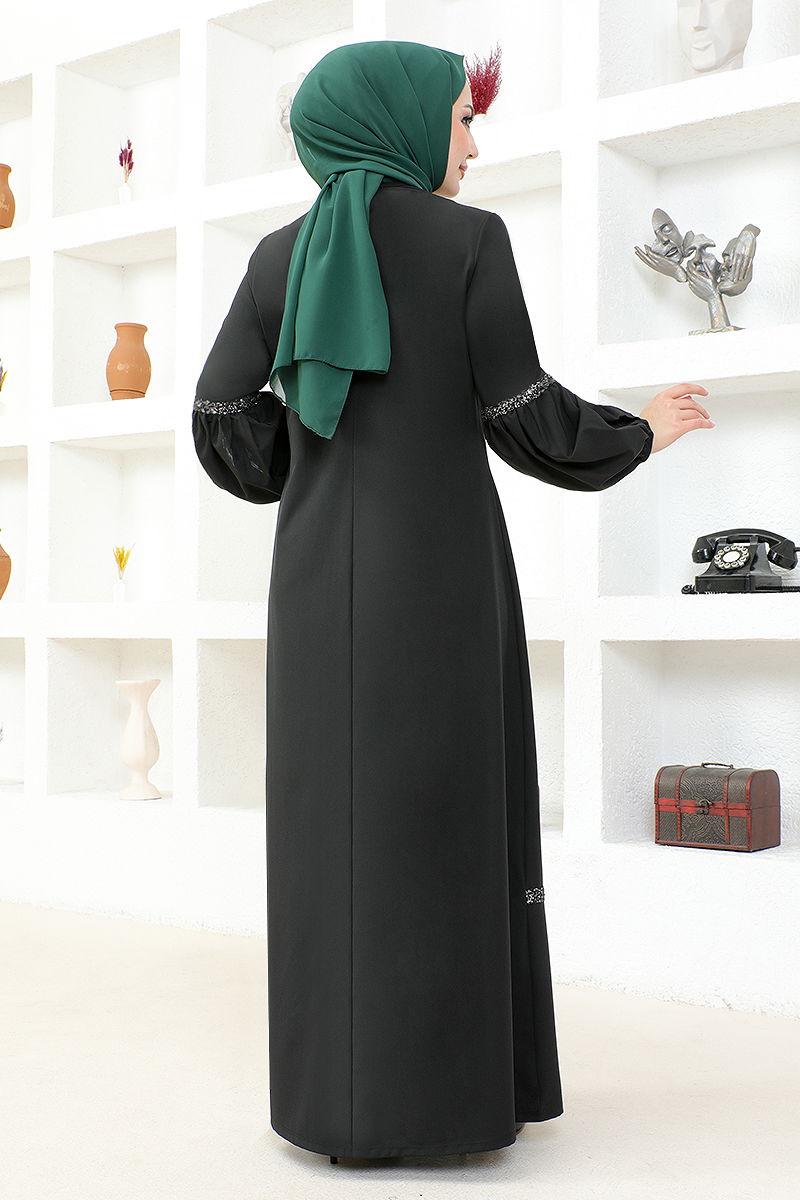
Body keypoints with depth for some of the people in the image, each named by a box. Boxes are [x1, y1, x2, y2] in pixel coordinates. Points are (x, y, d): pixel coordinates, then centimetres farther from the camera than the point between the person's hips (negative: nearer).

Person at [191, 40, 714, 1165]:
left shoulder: (281, 254, 10)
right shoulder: (469, 237, -2)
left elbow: (224, 418, 4)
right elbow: (524, 418, -6)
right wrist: (638, 434, 13)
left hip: (323, 579, 4)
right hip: (440, 571, -4)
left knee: (339, 820, 7)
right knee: (447, 820, 1)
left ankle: (342, 1088, 9)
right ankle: (446, 1091, 4)